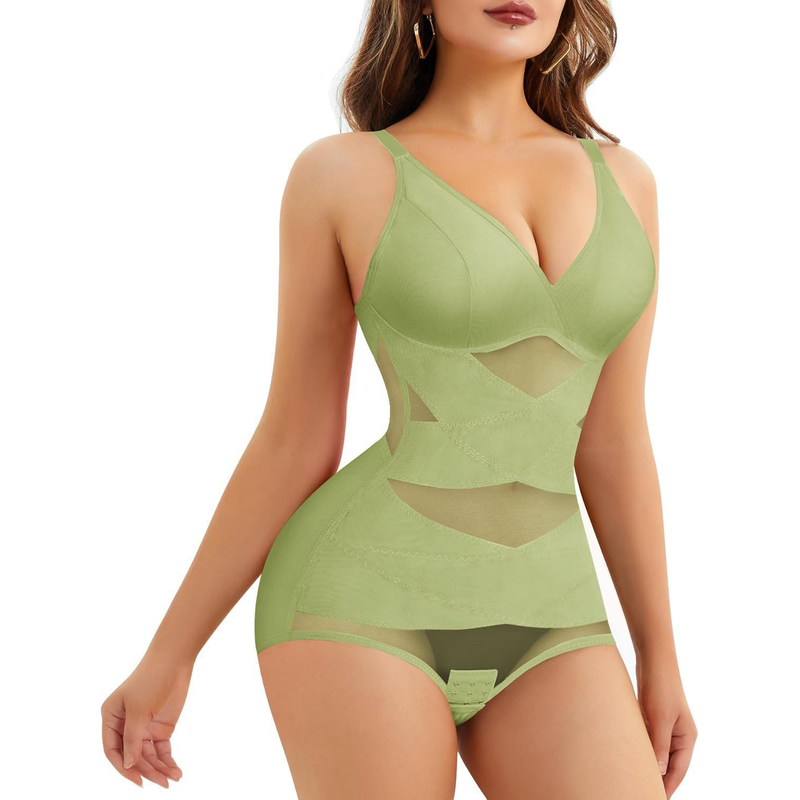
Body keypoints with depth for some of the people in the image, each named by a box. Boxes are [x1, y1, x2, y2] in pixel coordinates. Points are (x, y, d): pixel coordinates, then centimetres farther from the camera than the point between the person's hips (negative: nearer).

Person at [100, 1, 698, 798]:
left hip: (540, 630, 5)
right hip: (368, 609, -4)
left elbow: (613, 437, 13)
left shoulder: (620, 179, 10)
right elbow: (293, 443, 2)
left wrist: (660, 660, 14)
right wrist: (167, 656, 4)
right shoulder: (338, 174, -2)